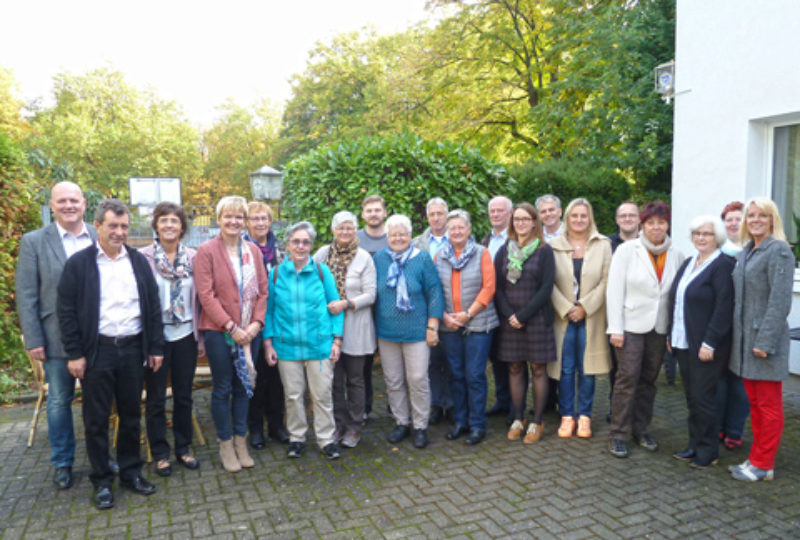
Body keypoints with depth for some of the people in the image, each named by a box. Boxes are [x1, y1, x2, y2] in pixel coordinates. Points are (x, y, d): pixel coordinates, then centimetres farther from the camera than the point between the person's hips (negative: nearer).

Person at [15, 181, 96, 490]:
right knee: (59, 401, 11)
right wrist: (33, 340, -8)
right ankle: (62, 463, 28)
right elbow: (26, 296, -4)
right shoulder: (34, 242, -3)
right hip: (58, 339, -1)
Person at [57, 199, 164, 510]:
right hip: (97, 350, -3)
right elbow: (66, 312, -4)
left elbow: (153, 306, 6)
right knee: (96, 419, 7)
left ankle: (131, 472, 28)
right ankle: (101, 481, 22)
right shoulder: (78, 263, -3)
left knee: (131, 415, 13)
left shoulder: (139, 261, 5)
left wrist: (156, 348, 3)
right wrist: (74, 354, -8)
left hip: (133, 348, 3)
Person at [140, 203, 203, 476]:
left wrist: (201, 338, 5)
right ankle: (160, 453, 24)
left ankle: (183, 448, 28)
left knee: (184, 395, 12)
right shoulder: (144, 257, -6)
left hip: (185, 335, 3)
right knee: (156, 398, 9)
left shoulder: (192, 257, 2)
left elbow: (199, 298, 5)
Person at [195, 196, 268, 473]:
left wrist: (256, 323, -6)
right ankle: (226, 445, 22)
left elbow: (262, 290, 7)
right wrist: (232, 327, -15)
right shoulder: (206, 250, -5)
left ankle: (240, 441, 27)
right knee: (222, 389, 7)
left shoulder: (253, 250, 8)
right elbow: (206, 295, -11)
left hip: (249, 332, 4)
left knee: (243, 386, 13)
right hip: (219, 332, -4)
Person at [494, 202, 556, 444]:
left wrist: (523, 316, -12)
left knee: (538, 369, 3)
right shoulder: (504, 251, 9)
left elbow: (546, 289, -7)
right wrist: (509, 315, -8)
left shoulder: (544, 251, -1)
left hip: (537, 319, -3)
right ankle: (517, 419, 18)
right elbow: (497, 287, 5)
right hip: (510, 321, 3)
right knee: (515, 369, 8)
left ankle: (537, 422, 13)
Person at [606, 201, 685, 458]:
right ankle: (618, 434, 6)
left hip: (660, 327, 4)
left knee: (648, 379, 11)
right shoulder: (627, 250, -6)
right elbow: (614, 290, -8)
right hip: (631, 324, -3)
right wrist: (615, 328, -12)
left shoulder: (676, 255, 4)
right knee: (627, 377, -5)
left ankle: (641, 429, 26)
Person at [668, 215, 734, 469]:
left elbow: (724, 308, -17)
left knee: (702, 397, -1)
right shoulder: (688, 263, 14)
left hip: (706, 346, -7)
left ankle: (708, 451, 14)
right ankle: (695, 445, 24)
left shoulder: (722, 265, -11)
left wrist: (709, 343, -19)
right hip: (684, 343, 7)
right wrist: (671, 335, 13)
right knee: (691, 397, 13)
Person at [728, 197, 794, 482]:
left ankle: (763, 465, 15)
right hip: (745, 339, 8)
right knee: (754, 403, 15)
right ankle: (757, 458, 25)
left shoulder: (779, 251, -12)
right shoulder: (745, 253, 12)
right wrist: (738, 336, 10)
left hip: (765, 340, -8)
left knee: (768, 406, 4)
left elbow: (780, 301, -17)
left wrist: (765, 341, -20)